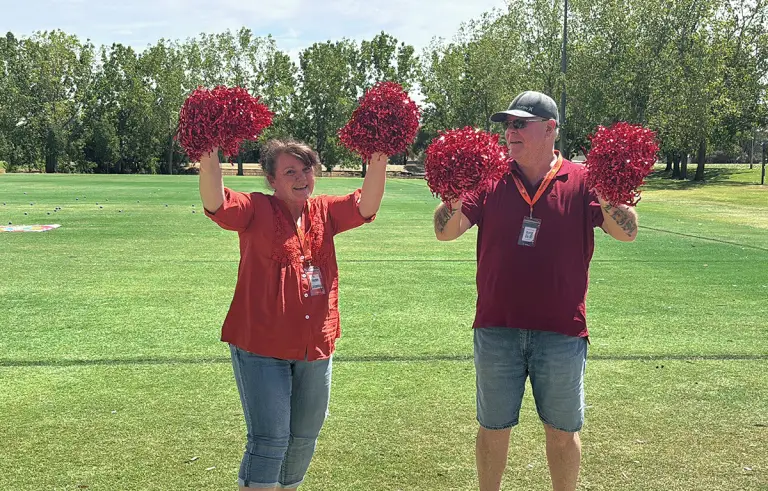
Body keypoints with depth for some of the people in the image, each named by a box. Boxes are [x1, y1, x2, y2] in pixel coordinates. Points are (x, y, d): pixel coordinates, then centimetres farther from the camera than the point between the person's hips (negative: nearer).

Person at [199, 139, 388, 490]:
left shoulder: (324, 211, 8)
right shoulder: (256, 210, -6)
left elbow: (364, 206, -3)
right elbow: (217, 204, -23)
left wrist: (378, 162, -18)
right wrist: (208, 159, -40)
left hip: (316, 347, 5)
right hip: (262, 346, -5)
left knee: (304, 439, 18)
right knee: (269, 440, -5)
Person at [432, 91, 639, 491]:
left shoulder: (580, 181, -3)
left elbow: (627, 232, -12)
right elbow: (445, 232, -5)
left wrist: (607, 196, -31)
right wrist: (454, 199, -26)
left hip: (561, 331, -1)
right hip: (496, 328, 2)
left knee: (563, 431, 14)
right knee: (493, 427, 15)